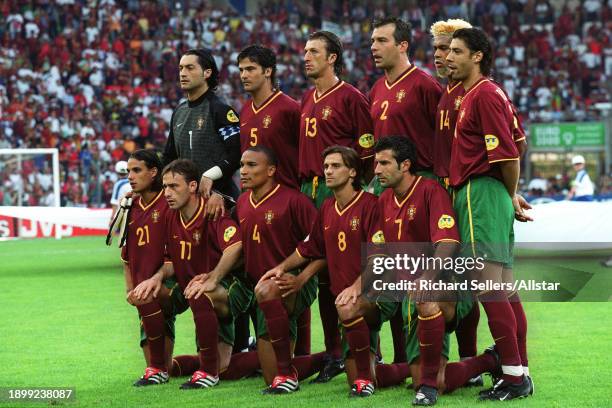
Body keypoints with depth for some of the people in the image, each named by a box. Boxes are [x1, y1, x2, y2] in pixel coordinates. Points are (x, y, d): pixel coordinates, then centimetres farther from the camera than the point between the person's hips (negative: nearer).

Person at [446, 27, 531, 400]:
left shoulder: (484, 94, -12)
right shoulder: (474, 94, 18)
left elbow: (507, 154, -18)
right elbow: (507, 152, 24)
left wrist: (510, 196, -5)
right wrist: (511, 196, 21)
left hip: (480, 193, -10)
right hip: (483, 195, 10)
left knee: (488, 284, -12)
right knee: (505, 289, 10)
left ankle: (515, 375, -12)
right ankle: (521, 373, 13)